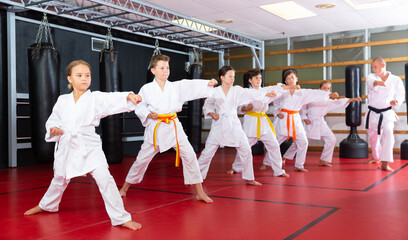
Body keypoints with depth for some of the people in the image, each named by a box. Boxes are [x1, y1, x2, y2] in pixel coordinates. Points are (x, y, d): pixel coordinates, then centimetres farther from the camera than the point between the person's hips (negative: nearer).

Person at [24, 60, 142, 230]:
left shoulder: (95, 98, -7)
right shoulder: (63, 100, 4)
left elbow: (113, 100, -24)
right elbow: (52, 120, 14)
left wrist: (129, 97, -44)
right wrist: (55, 129, -9)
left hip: (89, 146, -4)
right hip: (66, 146, 4)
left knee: (104, 179, -18)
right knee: (60, 180, 24)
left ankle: (121, 218, -8)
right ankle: (46, 205, 54)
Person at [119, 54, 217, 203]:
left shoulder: (176, 87, 5)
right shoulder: (146, 89, -1)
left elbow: (192, 86, -5)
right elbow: (139, 108, 3)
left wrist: (208, 83, -19)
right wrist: (148, 115, -15)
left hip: (173, 127, 2)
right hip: (155, 128, -2)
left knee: (189, 155, -7)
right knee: (142, 159, 7)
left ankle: (200, 192, 4)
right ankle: (125, 188, 29)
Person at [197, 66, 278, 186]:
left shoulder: (237, 90, 2)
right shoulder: (215, 91, -2)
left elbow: (250, 93, -10)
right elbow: (207, 105, 7)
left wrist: (267, 94, -22)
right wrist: (212, 114, -11)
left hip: (234, 124, 2)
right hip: (219, 124, -2)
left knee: (246, 150, -1)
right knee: (208, 151, -1)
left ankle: (249, 178, 14)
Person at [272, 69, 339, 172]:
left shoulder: (302, 92, 6)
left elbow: (315, 94, -2)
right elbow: (276, 104, 11)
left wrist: (330, 94, -12)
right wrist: (277, 113, -7)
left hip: (295, 119, 3)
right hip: (283, 118, -2)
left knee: (303, 142, -2)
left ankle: (299, 165, 13)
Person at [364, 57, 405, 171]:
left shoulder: (396, 80, -2)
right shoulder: (371, 76, -1)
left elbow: (400, 95, 1)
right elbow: (370, 81, -26)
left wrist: (395, 102, -23)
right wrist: (377, 82, -51)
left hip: (387, 113, -2)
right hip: (373, 113, 2)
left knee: (388, 132, -27)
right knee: (373, 136, 15)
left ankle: (385, 163, -27)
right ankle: (376, 157, 44)